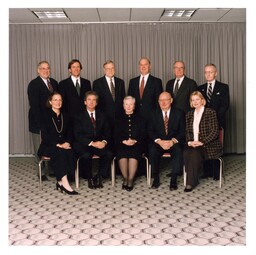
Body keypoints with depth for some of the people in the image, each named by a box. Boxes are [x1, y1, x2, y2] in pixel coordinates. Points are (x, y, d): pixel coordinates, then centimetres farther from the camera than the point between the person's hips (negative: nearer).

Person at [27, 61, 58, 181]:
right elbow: (34, 105, -14)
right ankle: (42, 173, 14)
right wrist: (41, 122, -18)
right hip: (39, 122, -5)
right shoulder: (34, 84, -8)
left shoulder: (54, 82, 11)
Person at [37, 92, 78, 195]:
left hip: (64, 145, 4)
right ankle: (65, 183, -37)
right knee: (61, 153, -36)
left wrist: (67, 143, -10)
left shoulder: (65, 116, 15)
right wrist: (58, 145, -18)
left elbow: (69, 132, 13)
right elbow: (45, 135, -7)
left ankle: (60, 181, -27)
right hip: (49, 146, -3)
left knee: (70, 153, -31)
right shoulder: (46, 116, 1)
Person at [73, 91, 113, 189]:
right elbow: (78, 135, -6)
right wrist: (92, 143, -19)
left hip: (99, 143, 3)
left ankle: (98, 177, -6)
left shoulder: (102, 116, 16)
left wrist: (104, 141, -12)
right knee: (86, 155, -35)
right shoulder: (79, 116, 5)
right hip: (84, 144, -3)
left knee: (109, 154, -27)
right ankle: (90, 178, -8)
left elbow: (107, 132, 11)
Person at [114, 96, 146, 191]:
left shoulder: (139, 119, 18)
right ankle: (125, 178, -15)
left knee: (133, 155, -33)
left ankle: (130, 180, -24)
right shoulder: (119, 119, 19)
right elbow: (116, 135, 8)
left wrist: (135, 141, -12)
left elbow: (142, 134, 8)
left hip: (136, 145, -1)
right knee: (122, 155, -32)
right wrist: (124, 141, -12)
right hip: (122, 145, 1)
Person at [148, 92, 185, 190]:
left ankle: (173, 180, -21)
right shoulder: (154, 114, 9)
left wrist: (173, 141, -19)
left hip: (174, 142, -1)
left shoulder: (179, 113, 5)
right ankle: (156, 179, -15)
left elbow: (182, 131, -1)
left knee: (178, 151, -32)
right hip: (158, 142, 1)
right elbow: (150, 131, 2)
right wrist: (159, 141, -17)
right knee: (153, 151, -30)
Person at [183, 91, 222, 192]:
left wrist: (202, 142, -17)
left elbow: (215, 132, -8)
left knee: (195, 153, -33)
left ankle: (190, 183, -25)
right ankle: (194, 179, -17)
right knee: (186, 153, -29)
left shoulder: (210, 112, -1)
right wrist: (189, 142, -5)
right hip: (193, 145, 4)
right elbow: (187, 132, 16)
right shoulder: (189, 114, 17)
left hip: (209, 145, -4)